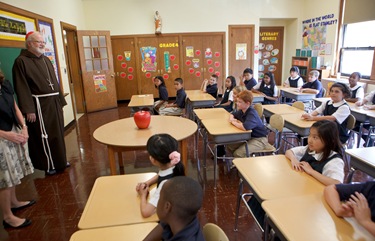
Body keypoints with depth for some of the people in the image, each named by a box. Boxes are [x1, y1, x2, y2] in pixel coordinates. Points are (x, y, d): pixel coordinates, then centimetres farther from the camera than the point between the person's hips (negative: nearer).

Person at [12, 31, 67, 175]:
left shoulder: (46, 60, 16)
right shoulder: (21, 61, -8)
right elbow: (21, 88, -14)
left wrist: (60, 100, 15)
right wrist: (29, 109, -19)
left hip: (54, 102, 8)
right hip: (39, 105, -7)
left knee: (58, 134, 15)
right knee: (44, 136, 3)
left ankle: (60, 161, 30)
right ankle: (48, 165, 18)